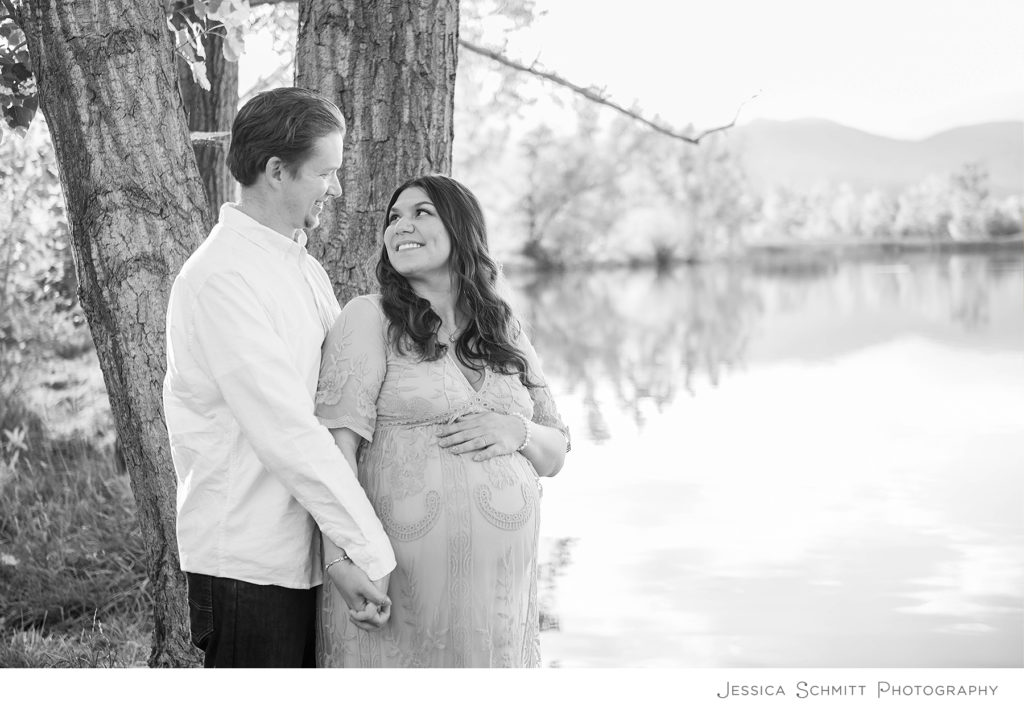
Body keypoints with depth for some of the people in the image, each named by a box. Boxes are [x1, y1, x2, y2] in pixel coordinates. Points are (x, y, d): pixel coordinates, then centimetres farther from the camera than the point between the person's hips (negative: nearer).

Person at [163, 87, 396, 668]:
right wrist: (368, 550, -19)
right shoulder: (222, 278, -15)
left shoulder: (304, 266, 15)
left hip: (304, 552, 8)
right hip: (247, 562, -8)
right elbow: (287, 433, -20)